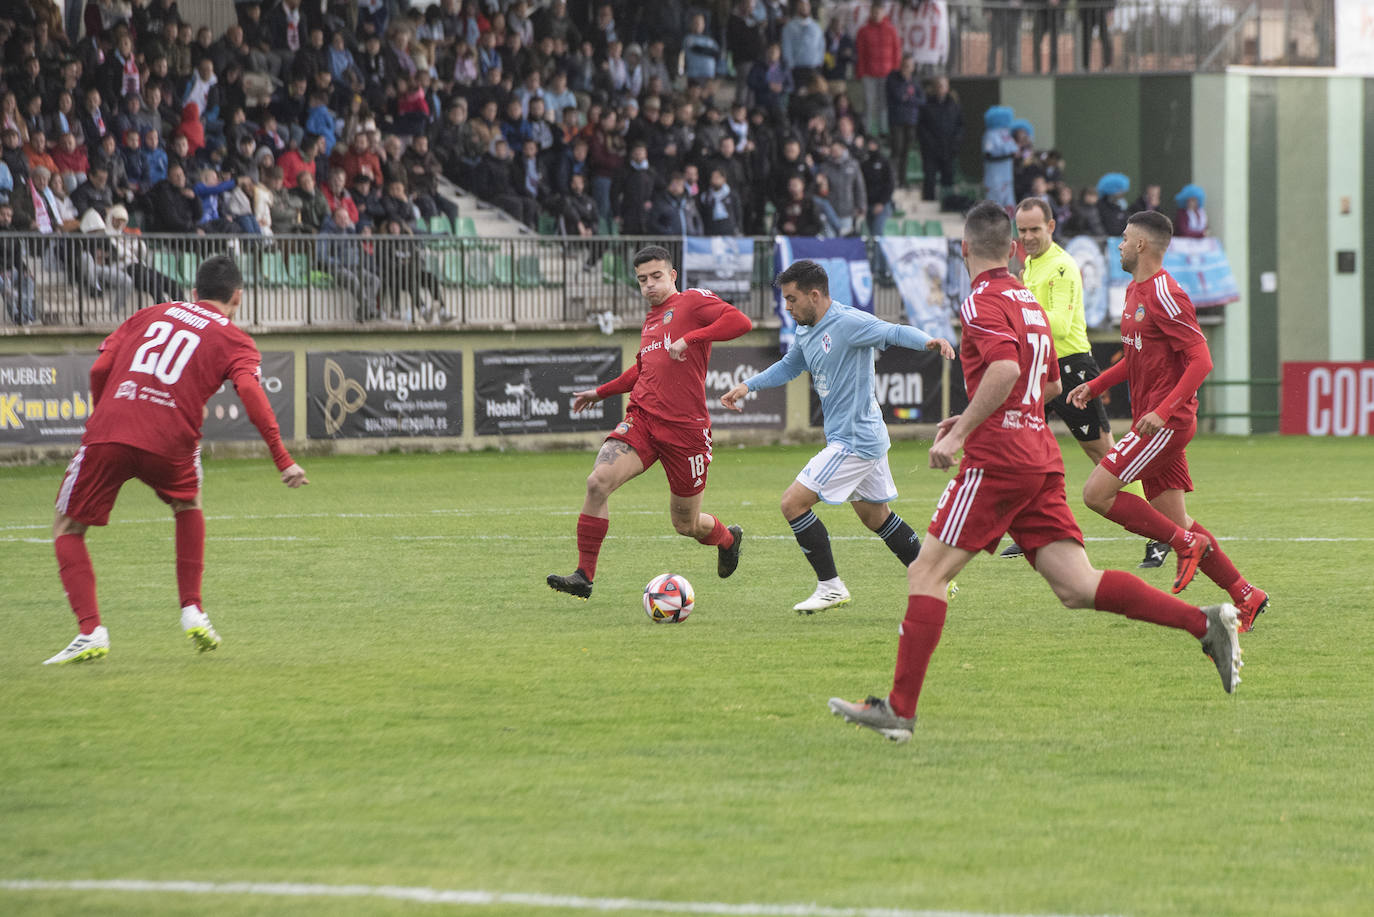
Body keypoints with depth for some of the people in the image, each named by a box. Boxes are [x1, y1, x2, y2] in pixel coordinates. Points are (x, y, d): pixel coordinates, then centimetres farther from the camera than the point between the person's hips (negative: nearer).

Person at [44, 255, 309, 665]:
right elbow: (250, 391, -5)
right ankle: (192, 612, 23)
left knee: (67, 529, 15)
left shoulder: (151, 315, 23)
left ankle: (90, 630, -3)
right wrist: (282, 460, -8)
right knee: (188, 506, 32)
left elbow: (99, 370, 14)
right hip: (170, 443, 0)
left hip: (107, 432, 1)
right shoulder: (234, 341, 14)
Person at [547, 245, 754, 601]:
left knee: (686, 525, 7)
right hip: (642, 418, 5)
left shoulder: (693, 301, -2)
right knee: (598, 481, -21)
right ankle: (583, 576, -18)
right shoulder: (650, 321, 19)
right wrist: (601, 392, 37)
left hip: (685, 427, -5)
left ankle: (728, 538, 44)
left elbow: (740, 321, -17)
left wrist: (690, 338, -22)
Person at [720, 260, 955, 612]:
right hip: (867, 438, 10)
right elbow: (789, 366, 27)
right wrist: (748, 386, 16)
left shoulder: (848, 322, -18)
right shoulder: (807, 332, 11)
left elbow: (893, 332, -28)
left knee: (793, 502, -10)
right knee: (876, 517, 19)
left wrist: (927, 341, -47)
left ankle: (830, 587, -3)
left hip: (855, 442, -10)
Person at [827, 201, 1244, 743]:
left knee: (926, 574, -2)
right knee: (1078, 588, 0)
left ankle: (900, 708, -7)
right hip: (1041, 459, 8)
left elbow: (1005, 368, -25)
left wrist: (960, 433, -21)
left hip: (997, 458, -8)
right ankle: (1205, 623, -12)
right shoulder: (1028, 302, 20)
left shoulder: (983, 301, -7)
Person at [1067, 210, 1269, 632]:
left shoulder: (1165, 297, -15)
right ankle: (1245, 596, 11)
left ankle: (1186, 544, -6)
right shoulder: (1134, 291, 15)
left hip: (1167, 422, -10)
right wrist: (1093, 386, 16)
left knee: (1097, 493, -15)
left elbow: (1201, 360, -20)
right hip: (1150, 419, 10)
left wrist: (1163, 411, -27)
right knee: (1175, 520, 7)